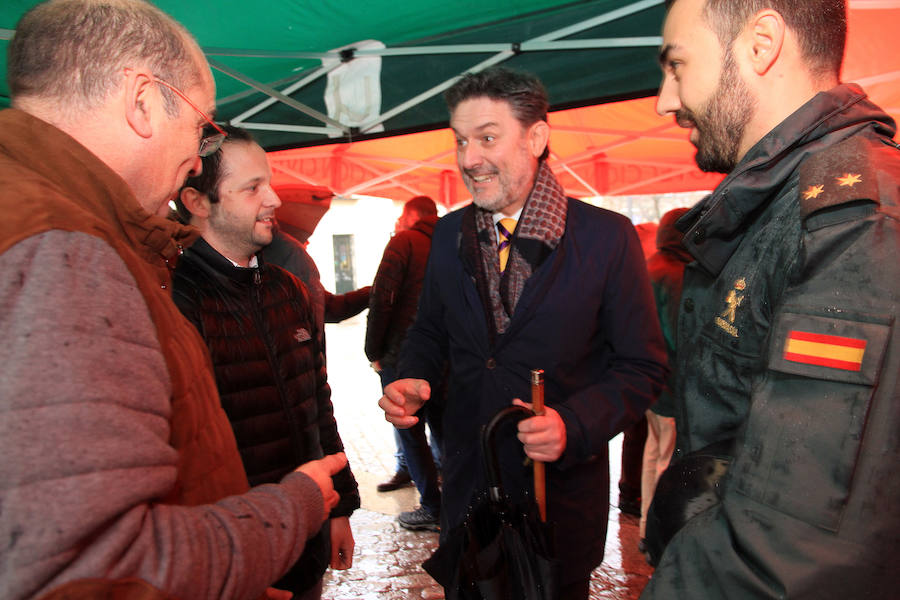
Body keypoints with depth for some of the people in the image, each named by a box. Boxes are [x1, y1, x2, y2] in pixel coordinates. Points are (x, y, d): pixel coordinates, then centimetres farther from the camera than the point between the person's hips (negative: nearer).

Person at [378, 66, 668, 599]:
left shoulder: (608, 237, -13)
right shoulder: (449, 235, 0)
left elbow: (643, 369, -10)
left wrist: (573, 424, -24)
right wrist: (413, 378, -7)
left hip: (562, 489, -3)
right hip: (467, 484, 4)